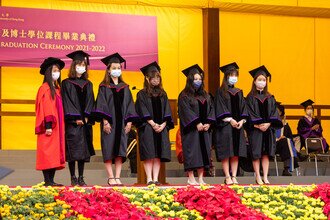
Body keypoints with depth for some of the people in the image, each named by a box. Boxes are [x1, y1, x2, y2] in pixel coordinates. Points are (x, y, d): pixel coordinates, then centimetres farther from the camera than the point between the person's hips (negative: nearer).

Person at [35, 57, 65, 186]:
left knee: (55, 154, 7)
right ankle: (47, 181, -6)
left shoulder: (57, 88, 17)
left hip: (57, 126, 9)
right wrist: (48, 125, -21)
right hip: (49, 127, -9)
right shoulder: (45, 88, -8)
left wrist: (60, 125, 13)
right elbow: (45, 108, -15)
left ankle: (51, 180, 9)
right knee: (48, 153, -7)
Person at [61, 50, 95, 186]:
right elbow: (67, 102, -5)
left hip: (85, 122, 4)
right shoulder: (67, 83, 2)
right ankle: (73, 178, 0)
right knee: (72, 151, -6)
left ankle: (81, 178, 8)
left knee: (84, 150, 3)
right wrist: (76, 118, -13)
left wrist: (86, 117, -7)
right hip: (72, 122, -4)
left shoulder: (88, 84, 15)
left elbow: (90, 102, 9)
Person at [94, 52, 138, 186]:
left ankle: (117, 177, 2)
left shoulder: (125, 87, 14)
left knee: (120, 150, 1)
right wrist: (105, 121, -15)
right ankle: (111, 178, -1)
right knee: (109, 150, -4)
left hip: (122, 123, 4)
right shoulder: (104, 87, 3)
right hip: (109, 123, -4)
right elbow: (101, 105, -5)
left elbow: (129, 105, 11)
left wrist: (129, 121, 0)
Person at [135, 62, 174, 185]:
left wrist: (163, 124, -6)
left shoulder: (163, 94, 16)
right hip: (147, 128, -4)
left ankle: (155, 179, -1)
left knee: (158, 155, -1)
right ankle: (149, 179, -9)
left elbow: (167, 111, 10)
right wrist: (153, 124, -15)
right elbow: (143, 111, -5)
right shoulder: (142, 94, 4)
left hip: (161, 127, 4)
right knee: (148, 155, -8)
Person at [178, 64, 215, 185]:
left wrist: (208, 123, -6)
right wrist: (197, 124, -19)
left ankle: (200, 178, 8)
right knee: (192, 152, -5)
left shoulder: (205, 95, 15)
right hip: (191, 130, -6)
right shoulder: (184, 96, -4)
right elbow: (186, 111, -13)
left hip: (204, 129, 6)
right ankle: (191, 178, 1)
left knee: (203, 152, 4)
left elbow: (211, 109, 10)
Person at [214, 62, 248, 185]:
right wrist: (230, 120, -16)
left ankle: (234, 177, 6)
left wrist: (242, 121, -5)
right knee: (226, 153, -6)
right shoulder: (220, 92, 0)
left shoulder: (239, 92, 15)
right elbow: (220, 109, -7)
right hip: (225, 126, -5)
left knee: (236, 153, 3)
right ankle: (227, 177, -2)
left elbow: (243, 108, 11)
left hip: (238, 125, 5)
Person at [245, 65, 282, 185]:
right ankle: (258, 177, 3)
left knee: (266, 154, 2)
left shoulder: (270, 98, 11)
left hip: (268, 129, 3)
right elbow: (249, 113, -5)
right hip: (255, 129, -3)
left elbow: (273, 112, 5)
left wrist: (268, 123, -12)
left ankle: (265, 177, 4)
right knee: (256, 154, -2)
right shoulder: (250, 97, 2)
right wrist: (258, 125, -16)